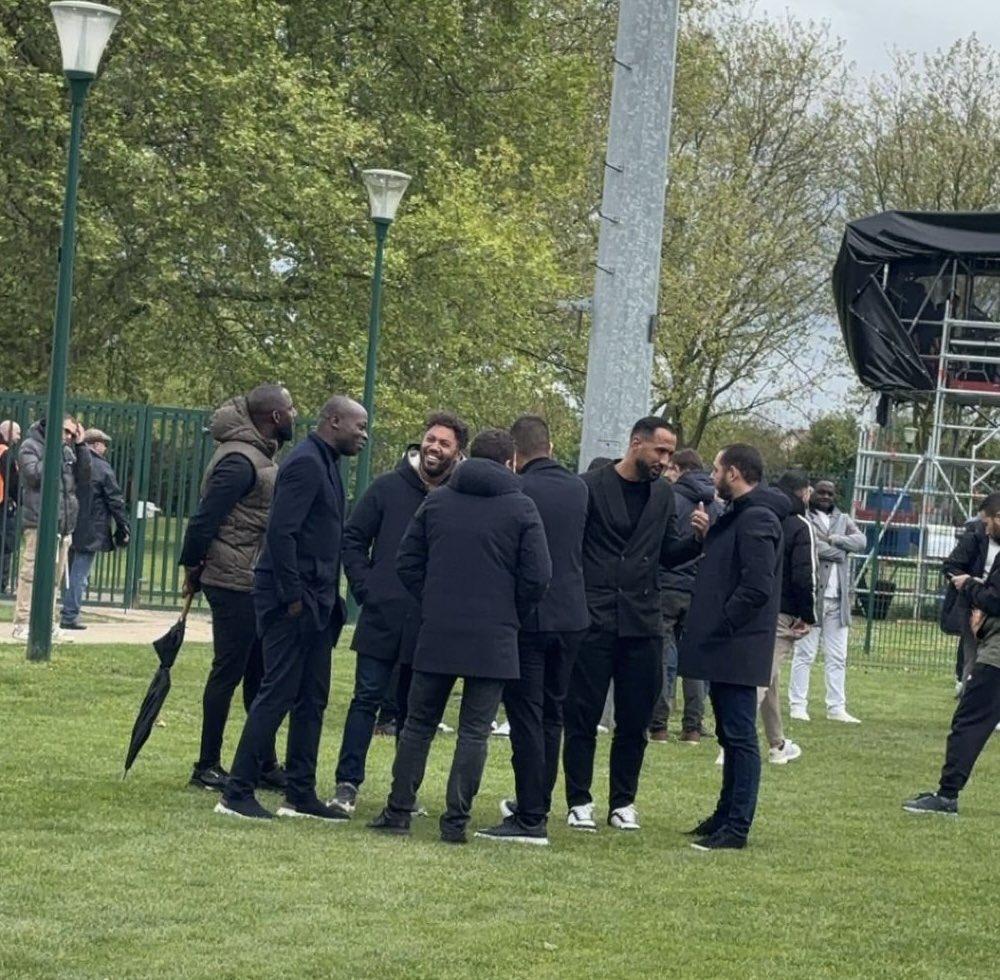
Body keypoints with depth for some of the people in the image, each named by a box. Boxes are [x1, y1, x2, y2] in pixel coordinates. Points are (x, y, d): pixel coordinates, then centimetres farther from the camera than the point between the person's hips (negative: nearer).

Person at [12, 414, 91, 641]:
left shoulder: (68, 451, 19)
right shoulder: (31, 446, -1)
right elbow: (33, 474, -15)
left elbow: (84, 476, 12)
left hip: (64, 522, 7)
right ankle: (22, 624, -9)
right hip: (40, 521, -7)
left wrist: (81, 446, 6)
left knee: (54, 576, 9)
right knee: (32, 573, -9)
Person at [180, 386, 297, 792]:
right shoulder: (240, 460, -18)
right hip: (234, 584, -9)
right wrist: (193, 567, -12)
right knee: (228, 671, -3)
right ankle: (207, 767, 5)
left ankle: (265, 764, 20)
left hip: (255, 586, 9)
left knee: (259, 674, 13)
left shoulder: (260, 457, 13)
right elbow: (206, 516, -20)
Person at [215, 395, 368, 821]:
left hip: (315, 601, 10)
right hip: (292, 599, -10)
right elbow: (280, 531, -22)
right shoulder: (306, 463, -14)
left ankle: (300, 795, 16)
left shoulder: (325, 464, 16)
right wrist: (293, 596, -21)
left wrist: (328, 598, 12)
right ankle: (236, 793, -2)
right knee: (277, 694, -7)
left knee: (312, 699, 11)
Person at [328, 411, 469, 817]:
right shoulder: (389, 487, 1)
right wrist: (364, 587, -2)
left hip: (430, 626, 0)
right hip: (382, 616, 0)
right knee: (367, 699, 0)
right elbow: (354, 537, 6)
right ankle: (347, 783, 3)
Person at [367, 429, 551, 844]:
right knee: (474, 731, 2)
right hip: (493, 639, -2)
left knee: (419, 724, 12)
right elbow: (537, 576, -8)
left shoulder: (437, 501, 6)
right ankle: (456, 819, -2)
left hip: (436, 634, 3)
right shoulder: (521, 508, -3)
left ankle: (398, 810, 11)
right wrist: (512, 616, 8)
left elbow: (407, 562, 6)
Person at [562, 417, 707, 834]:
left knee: (634, 721, 7)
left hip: (642, 623, 4)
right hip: (593, 621, -4)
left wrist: (696, 538, -3)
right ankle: (579, 802, 9)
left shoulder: (663, 494, 11)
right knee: (582, 716, 1)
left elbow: (668, 554, 16)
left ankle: (623, 801, 17)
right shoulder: (591, 486, -5)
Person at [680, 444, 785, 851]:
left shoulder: (756, 519, -16)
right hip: (725, 648, 11)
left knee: (739, 735, -7)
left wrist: (720, 625, -19)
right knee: (730, 734, 16)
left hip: (736, 649, -11)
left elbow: (756, 587, -24)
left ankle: (736, 827, -6)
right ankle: (727, 814, 25)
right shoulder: (737, 515, 17)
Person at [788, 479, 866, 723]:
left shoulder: (843, 520, 17)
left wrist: (833, 540, -9)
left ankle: (836, 707, 10)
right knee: (805, 653, -4)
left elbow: (861, 542, 2)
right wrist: (838, 551, -5)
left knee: (837, 657, 7)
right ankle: (797, 705, -1)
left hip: (837, 597, 6)